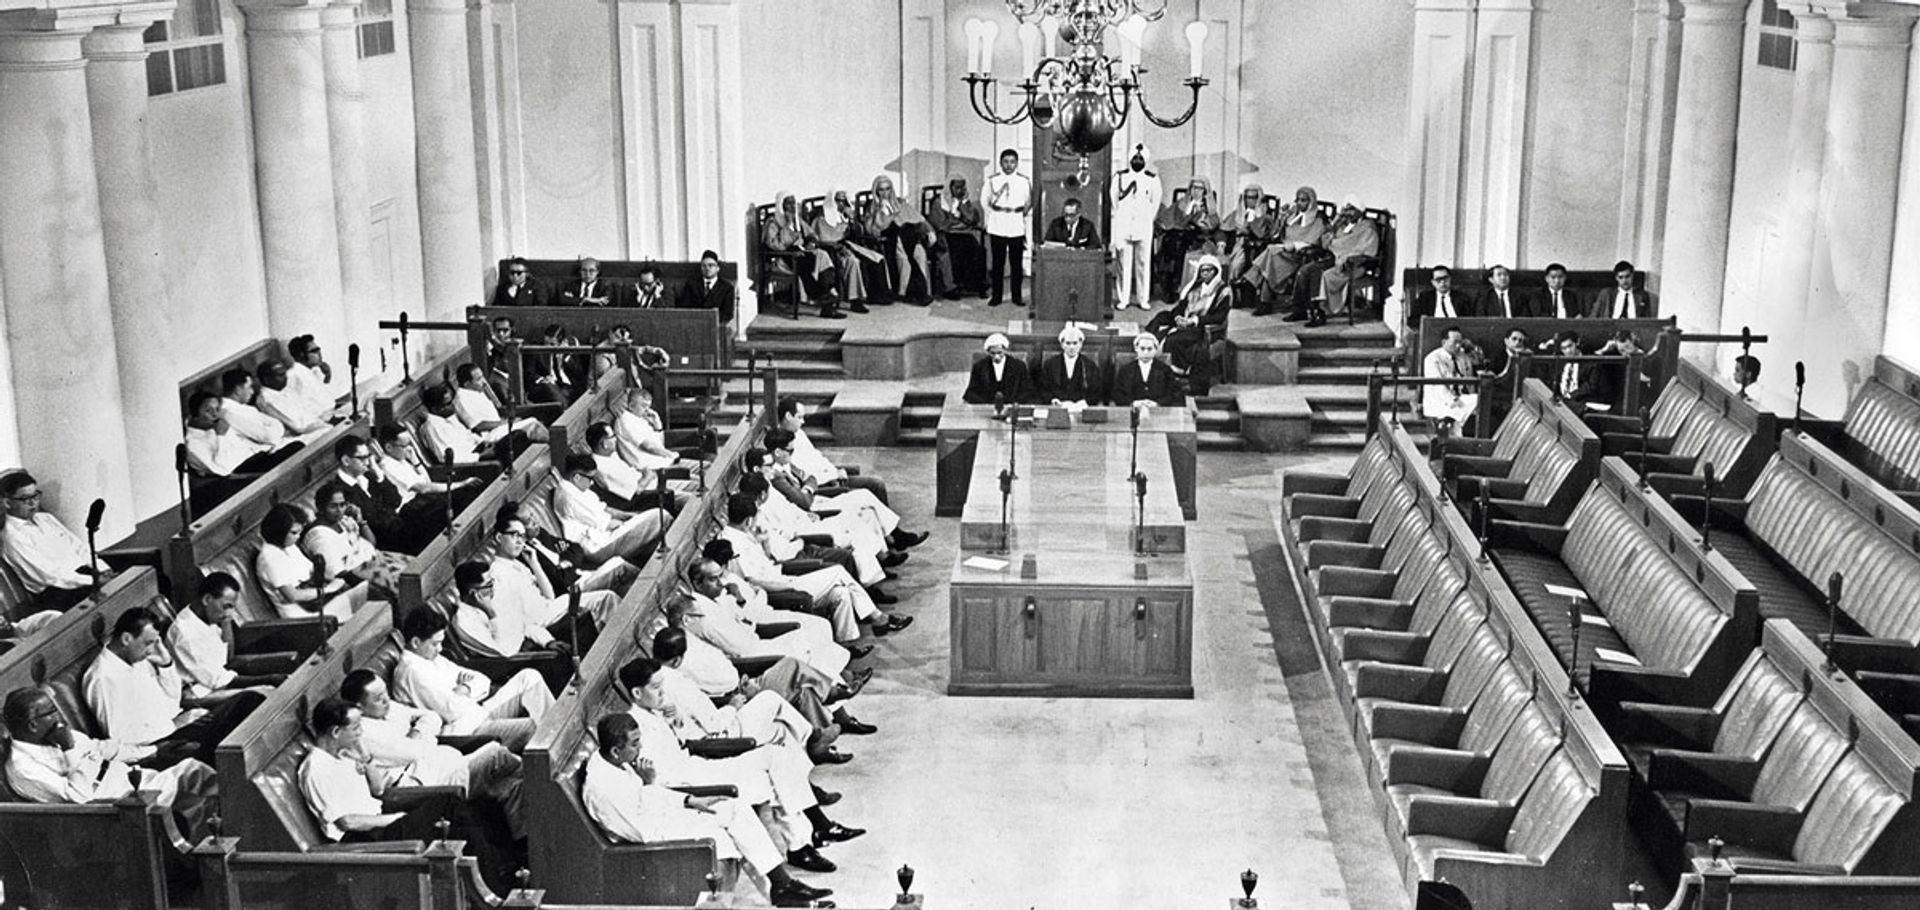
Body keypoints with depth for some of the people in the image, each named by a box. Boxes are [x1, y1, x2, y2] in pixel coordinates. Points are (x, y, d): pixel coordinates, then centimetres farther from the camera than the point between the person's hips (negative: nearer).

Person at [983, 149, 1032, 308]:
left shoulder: (1024, 181, 6)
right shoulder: (992, 180, 4)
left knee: (1017, 262, 2)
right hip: (997, 227, 0)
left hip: (1017, 227, 1)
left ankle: (1017, 296, 10)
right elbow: (986, 201, 4)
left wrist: (1023, 211, 3)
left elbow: (1029, 202, 14)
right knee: (997, 262, 1)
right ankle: (995, 296, 8)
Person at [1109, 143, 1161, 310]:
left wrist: (1148, 219, 7)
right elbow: (1112, 199, 9)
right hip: (1123, 226, -1)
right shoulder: (1119, 177, 4)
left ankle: (1142, 299, 7)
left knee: (1144, 263, 2)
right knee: (1123, 263, -1)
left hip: (1144, 227, 1)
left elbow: (1155, 202, 11)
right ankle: (1122, 299, 4)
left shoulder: (1153, 179, 5)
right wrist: (1117, 217, 6)